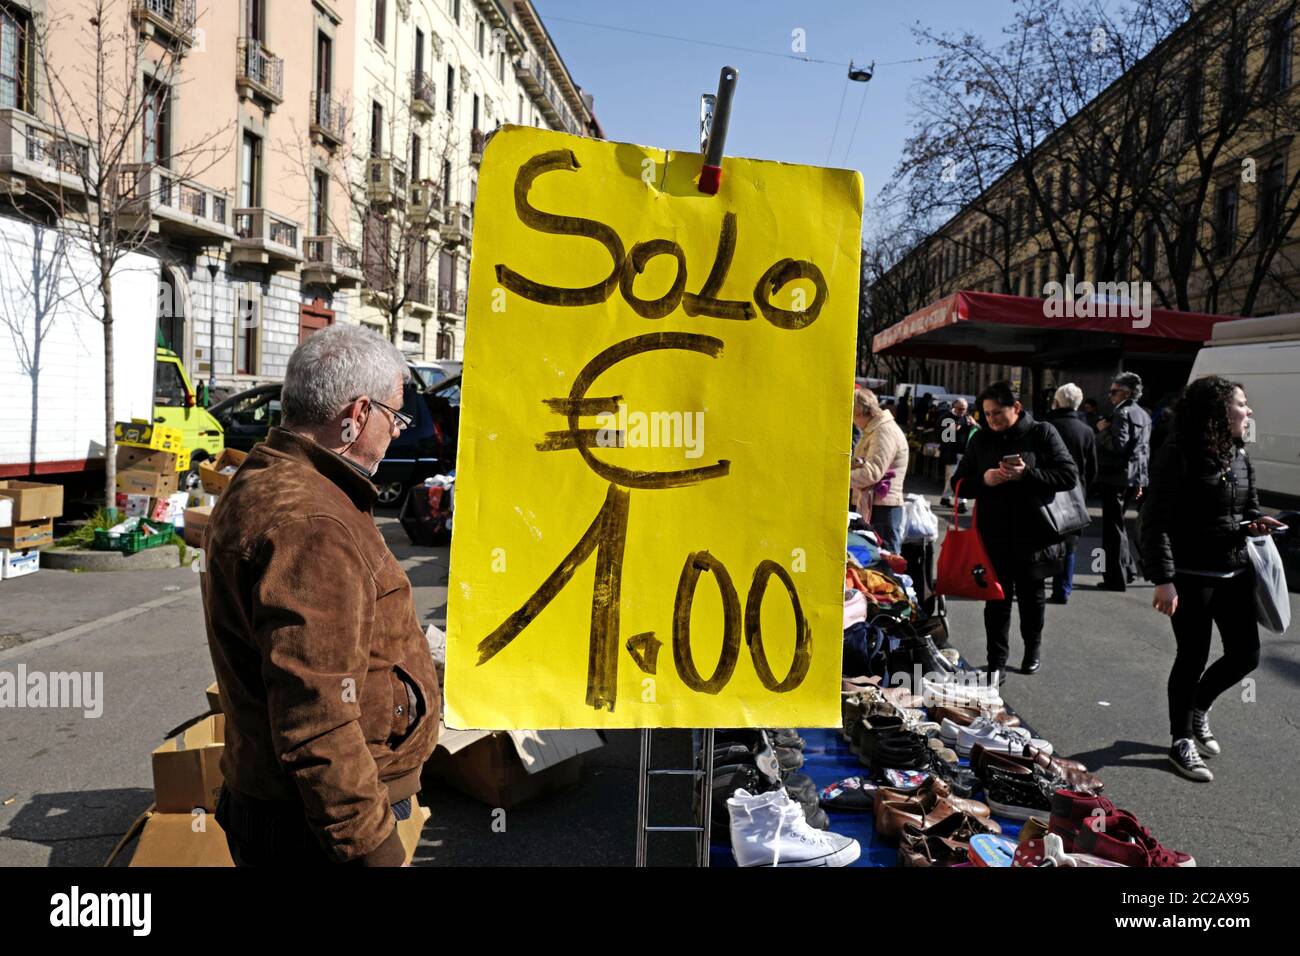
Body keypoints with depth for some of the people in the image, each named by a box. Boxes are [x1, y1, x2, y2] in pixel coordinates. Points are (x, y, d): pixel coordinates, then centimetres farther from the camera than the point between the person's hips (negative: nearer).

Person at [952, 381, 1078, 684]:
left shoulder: (1042, 434, -4)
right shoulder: (980, 440, 5)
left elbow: (1069, 475, -10)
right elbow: (959, 483, 7)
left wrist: (1027, 474, -22)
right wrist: (983, 479, -14)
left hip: (1033, 534, -1)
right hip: (994, 535, 2)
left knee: (1031, 595, 16)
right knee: (997, 599, 1)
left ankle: (1033, 646, 39)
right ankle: (996, 664, 7)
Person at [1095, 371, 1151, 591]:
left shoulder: (1122, 413, -14)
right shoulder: (1143, 415, 16)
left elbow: (1118, 444, -25)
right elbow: (1145, 450, 20)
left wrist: (1103, 430, -10)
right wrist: (1140, 481, 22)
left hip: (1116, 477, -9)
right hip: (1134, 478, 9)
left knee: (1113, 527, -3)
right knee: (1117, 524, 20)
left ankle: (1115, 578, -1)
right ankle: (1128, 570, 25)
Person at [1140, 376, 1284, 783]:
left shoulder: (1239, 455, 8)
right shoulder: (1178, 455, -15)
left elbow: (1248, 506, 21)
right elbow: (1156, 521, -17)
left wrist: (1257, 522, -4)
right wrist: (1163, 580, -21)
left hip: (1234, 573, 7)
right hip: (1191, 576, -7)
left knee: (1245, 655, 11)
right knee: (1192, 658, 4)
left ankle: (1197, 709, 38)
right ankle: (1182, 741, 23)